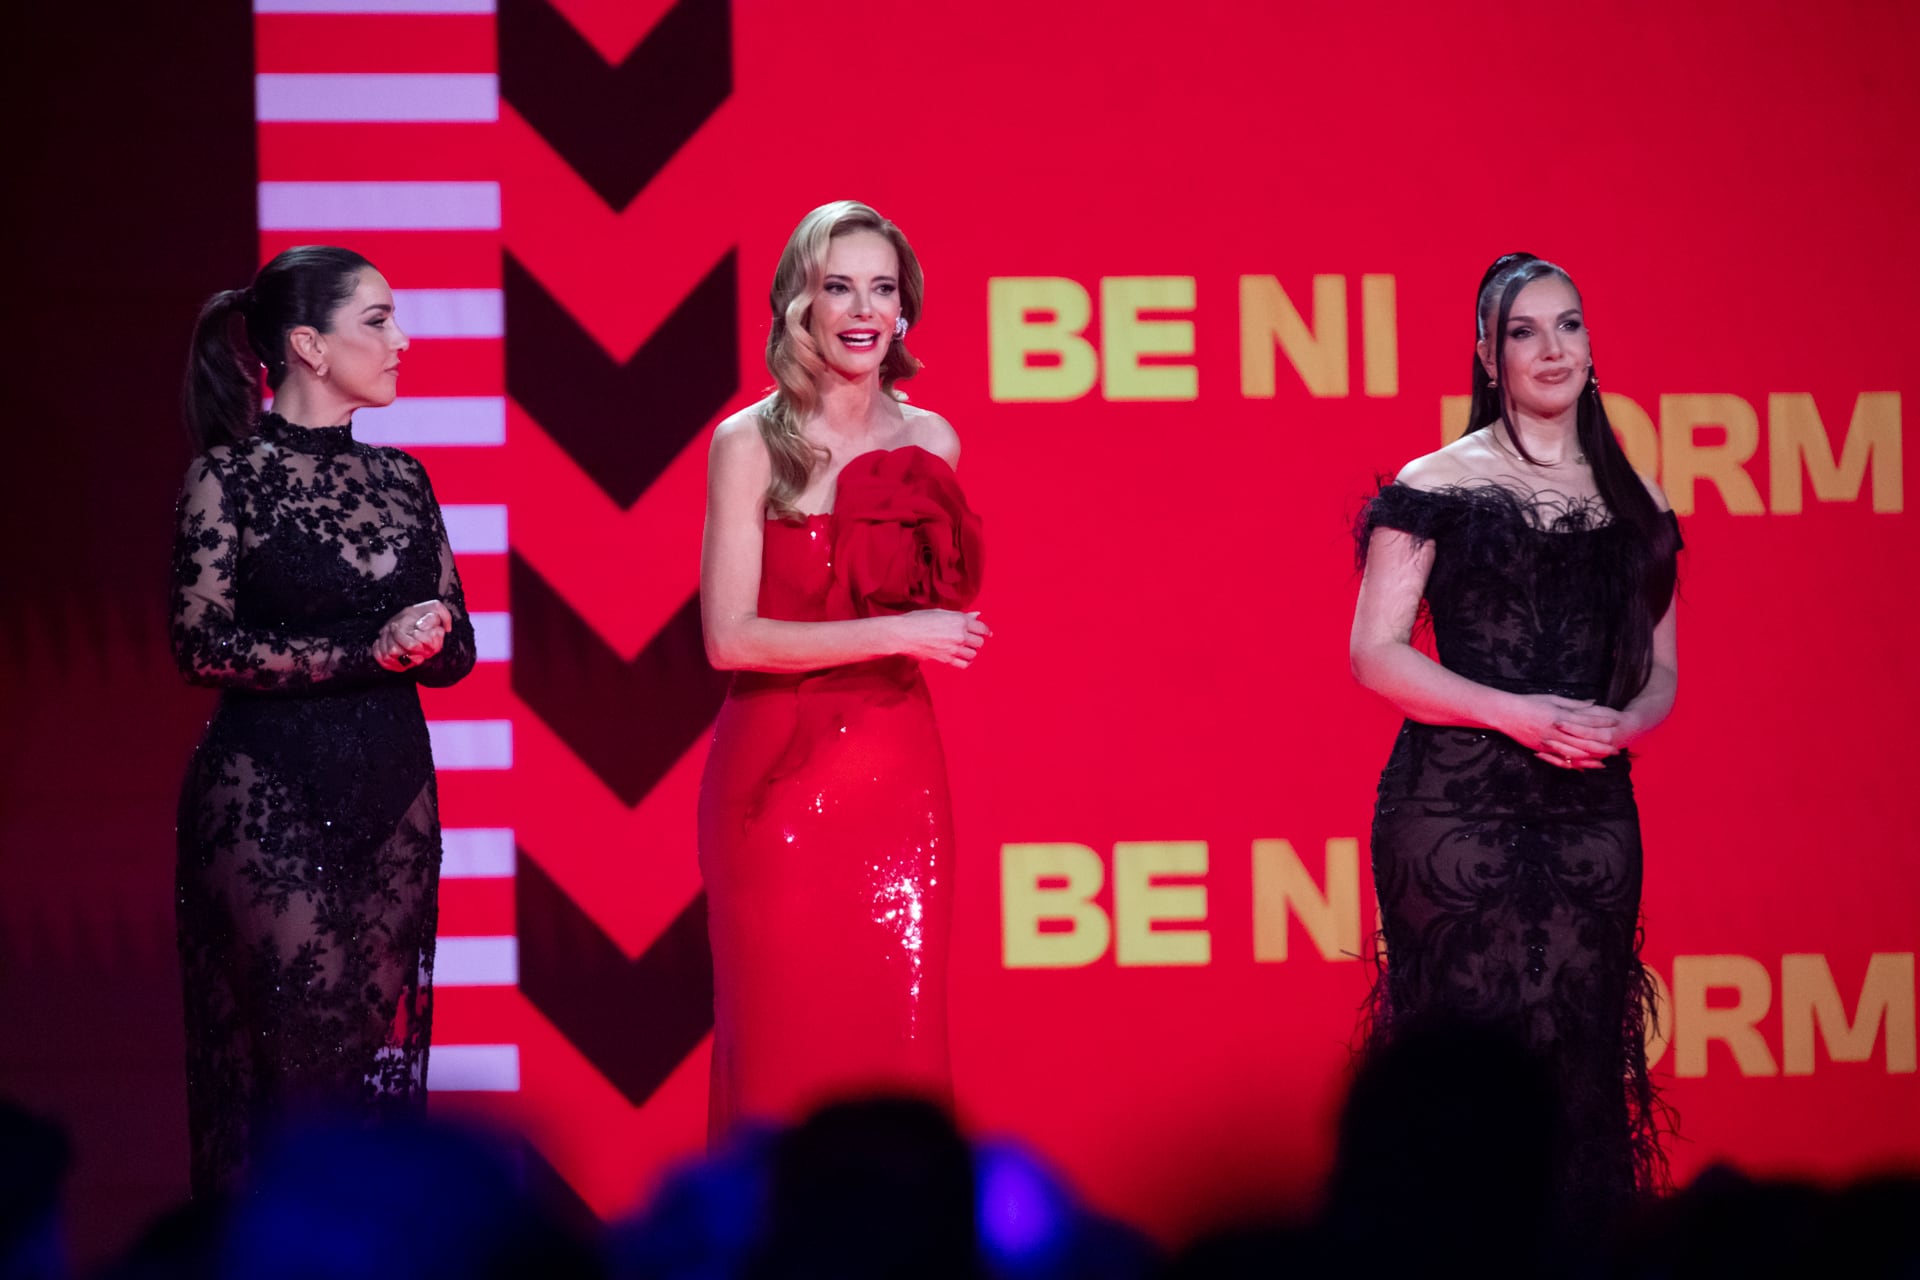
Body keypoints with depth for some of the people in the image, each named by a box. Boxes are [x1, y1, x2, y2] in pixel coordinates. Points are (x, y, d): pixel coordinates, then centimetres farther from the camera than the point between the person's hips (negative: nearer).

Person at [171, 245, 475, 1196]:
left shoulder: (399, 479, 12)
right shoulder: (230, 477, -4)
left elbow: (458, 650, 14)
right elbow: (203, 644, -12)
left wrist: (428, 637, -10)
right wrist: (369, 653, -17)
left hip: (391, 788, 6)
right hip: (267, 795, -5)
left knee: (385, 1033, 2)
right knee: (309, 1033, -11)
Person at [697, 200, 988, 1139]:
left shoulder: (930, 442, 8)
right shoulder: (751, 444, -5)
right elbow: (730, 637, -12)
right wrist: (897, 633, -15)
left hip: (896, 773, 4)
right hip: (775, 776, -3)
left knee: (901, 1039, 0)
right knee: (784, 1043, -1)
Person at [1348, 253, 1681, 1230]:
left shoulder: (1635, 505, 13)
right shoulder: (1437, 487, 0)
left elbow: (1660, 671, 17)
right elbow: (1375, 653, -4)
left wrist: (1623, 723, -6)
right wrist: (1518, 714, -15)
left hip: (1592, 811, 4)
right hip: (1457, 808, -4)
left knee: (1581, 1059, 1)